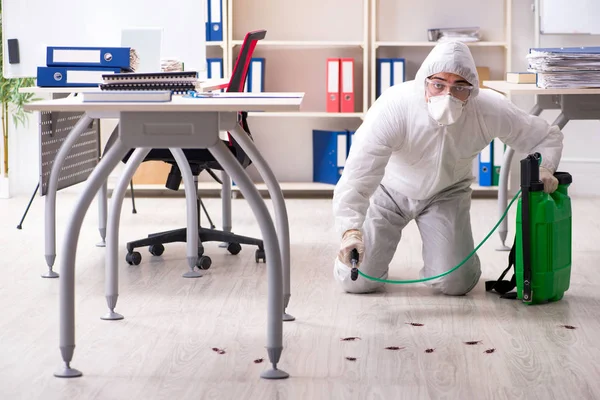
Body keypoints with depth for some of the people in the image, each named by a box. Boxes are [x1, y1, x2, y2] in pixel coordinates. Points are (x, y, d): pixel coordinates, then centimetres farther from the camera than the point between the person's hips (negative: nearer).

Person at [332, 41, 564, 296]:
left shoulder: (491, 110, -28)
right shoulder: (394, 106, -38)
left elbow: (547, 136, -11)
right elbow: (358, 173, -42)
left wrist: (543, 167, -34)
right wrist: (350, 230, -57)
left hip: (447, 193, 2)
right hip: (389, 190, -1)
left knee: (455, 283, -12)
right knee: (356, 281, -7)